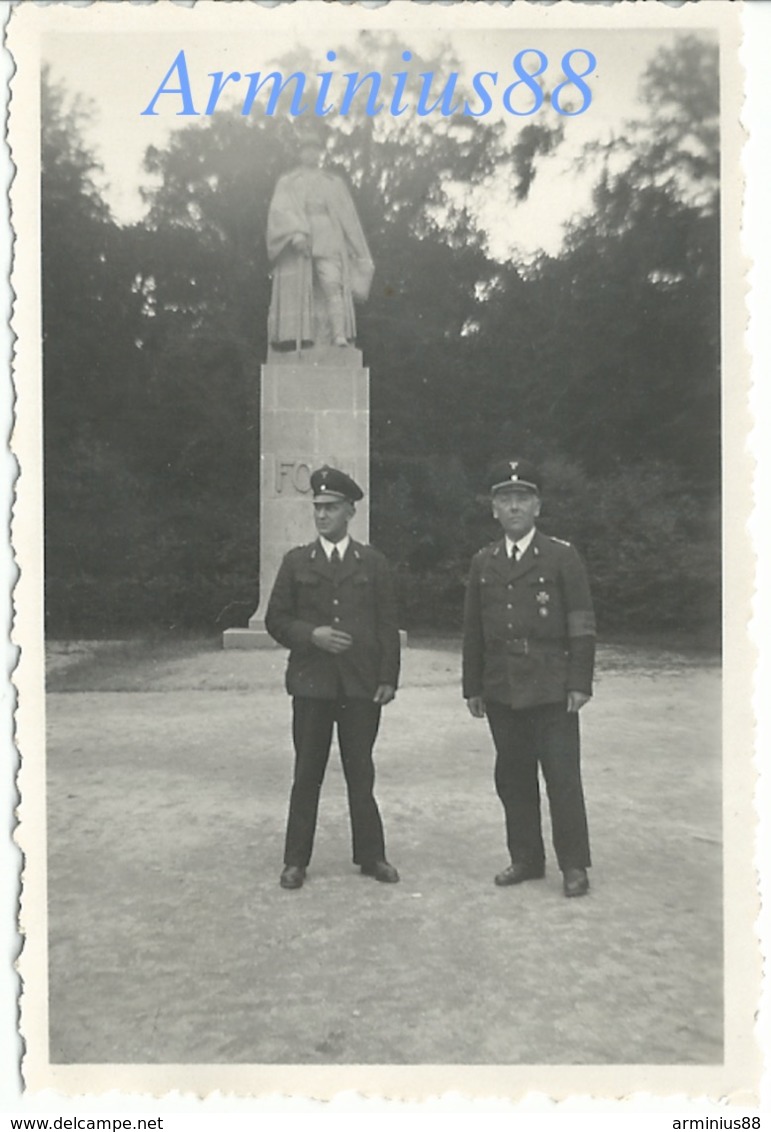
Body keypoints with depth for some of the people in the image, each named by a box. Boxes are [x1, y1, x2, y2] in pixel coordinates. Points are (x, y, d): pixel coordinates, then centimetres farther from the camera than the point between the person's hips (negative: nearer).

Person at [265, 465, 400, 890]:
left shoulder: (373, 563, 6)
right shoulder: (296, 561, 6)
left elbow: (387, 624, 4)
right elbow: (276, 619, 5)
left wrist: (388, 678, -4)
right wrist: (311, 635, -13)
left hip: (362, 684, 0)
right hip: (311, 683, 0)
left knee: (361, 773, 8)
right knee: (307, 774, 6)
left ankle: (370, 855, 21)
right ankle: (296, 860, 17)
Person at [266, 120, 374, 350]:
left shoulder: (335, 183, 23)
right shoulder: (287, 182, 17)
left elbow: (349, 220, 20)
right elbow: (280, 211, -1)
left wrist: (362, 256, 14)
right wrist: (295, 232, -23)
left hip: (328, 243, 0)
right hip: (296, 244, 0)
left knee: (333, 285, -22)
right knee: (297, 291, -11)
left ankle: (340, 336, -35)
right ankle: (297, 344, -13)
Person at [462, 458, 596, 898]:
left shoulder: (563, 556, 0)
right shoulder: (483, 563, 11)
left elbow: (582, 625, -3)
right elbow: (473, 631, 12)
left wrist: (580, 683, -9)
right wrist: (473, 687, 9)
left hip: (552, 691, -4)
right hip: (502, 692, 4)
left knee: (563, 778, 0)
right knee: (513, 778, 10)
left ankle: (574, 865, 14)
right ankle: (526, 859, 24)